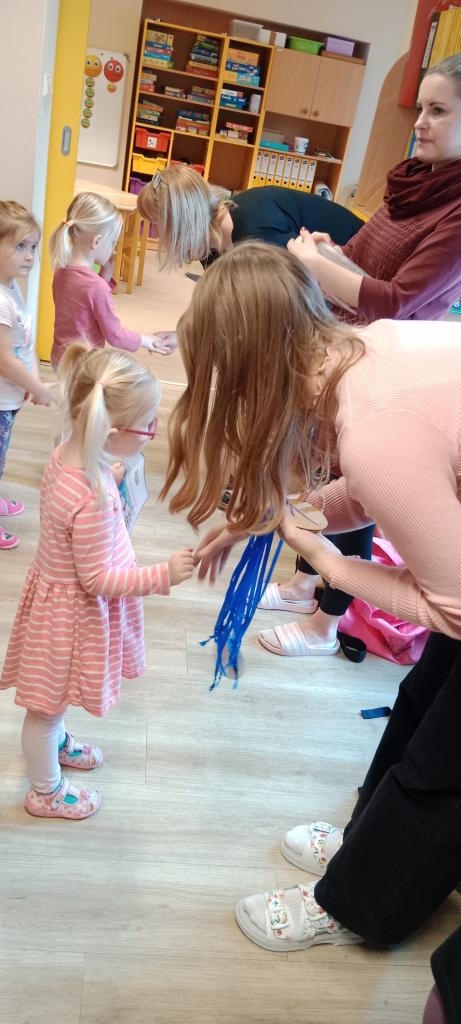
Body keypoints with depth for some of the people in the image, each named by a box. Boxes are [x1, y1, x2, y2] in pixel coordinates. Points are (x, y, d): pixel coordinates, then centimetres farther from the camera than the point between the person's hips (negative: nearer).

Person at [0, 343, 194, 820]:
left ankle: (55, 742, 59)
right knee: (48, 704, 16)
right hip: (74, 613, -8)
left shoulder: (68, 455, -11)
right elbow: (98, 579, -28)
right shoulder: (91, 500, -38)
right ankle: (46, 793, 40)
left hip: (60, 594, 8)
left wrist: (109, 476, 17)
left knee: (52, 699, 33)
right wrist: (163, 575, -24)